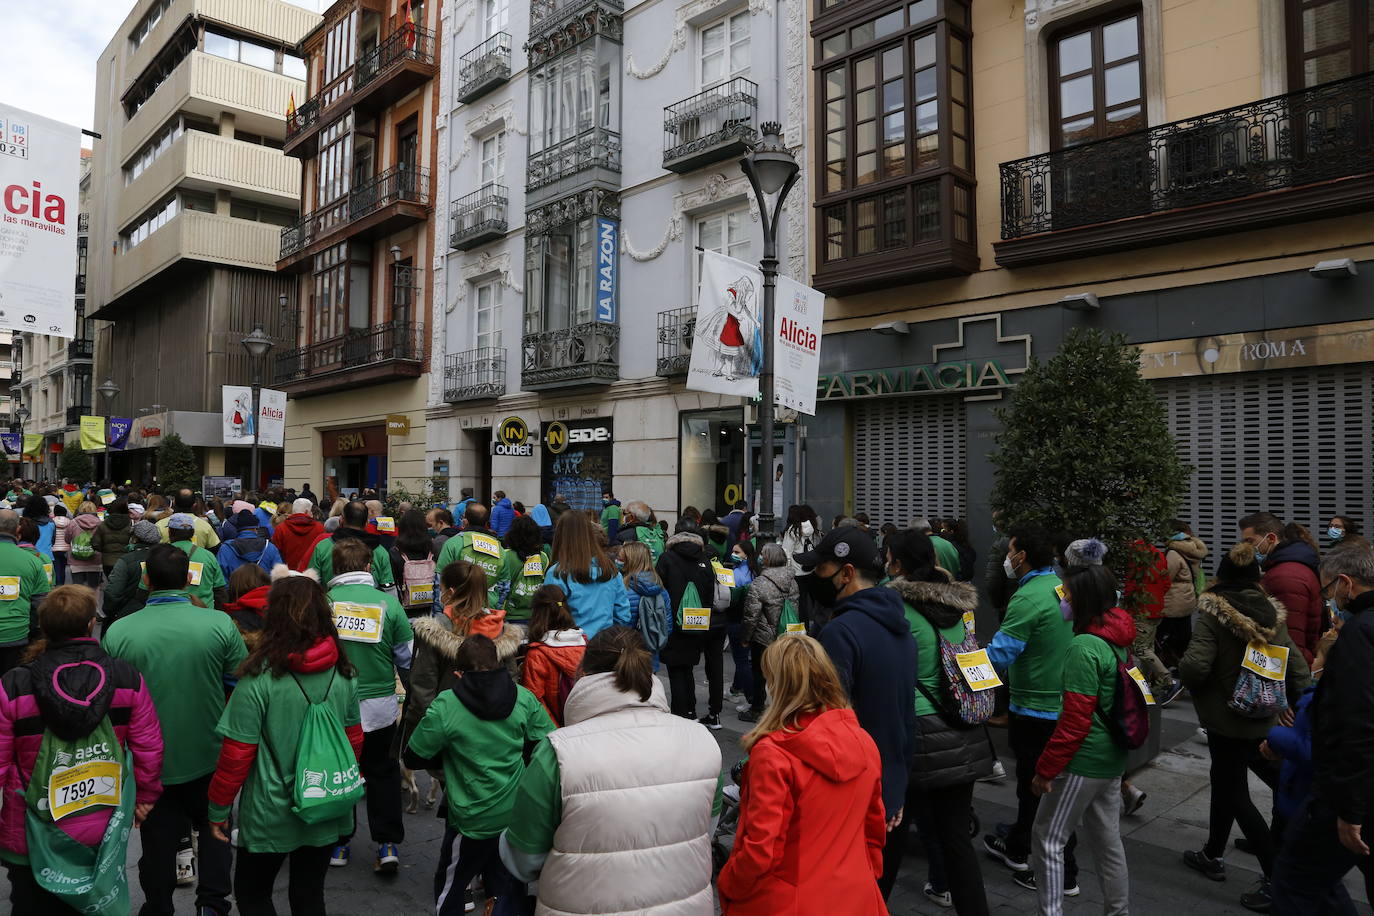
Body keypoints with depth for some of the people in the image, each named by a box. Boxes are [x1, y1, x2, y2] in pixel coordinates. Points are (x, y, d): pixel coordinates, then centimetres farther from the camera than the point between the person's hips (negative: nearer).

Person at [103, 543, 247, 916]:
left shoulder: (118, 631, -14)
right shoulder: (219, 623, -17)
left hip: (150, 763, 1)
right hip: (209, 756, 0)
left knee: (158, 840, 19)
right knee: (214, 829, 21)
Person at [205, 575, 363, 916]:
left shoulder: (260, 679, -19)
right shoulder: (343, 674, -7)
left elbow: (236, 754, -15)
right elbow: (354, 740, 3)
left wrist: (218, 809, -1)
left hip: (271, 814, -4)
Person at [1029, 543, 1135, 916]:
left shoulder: (1084, 648, -22)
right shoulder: (1119, 638, 5)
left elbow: (1075, 720, -22)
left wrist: (1046, 769, -14)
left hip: (1084, 760, -9)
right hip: (1113, 757, 9)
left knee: (1049, 839, 3)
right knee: (1108, 839, 20)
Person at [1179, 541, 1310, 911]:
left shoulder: (1213, 613, -16)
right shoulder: (1273, 613, 1)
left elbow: (1196, 666, -24)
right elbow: (1298, 668, 1)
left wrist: (1183, 668, -2)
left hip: (1227, 719, -7)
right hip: (1265, 719, 7)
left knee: (1236, 796, 5)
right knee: (1225, 782, 22)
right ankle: (1212, 855, 35)